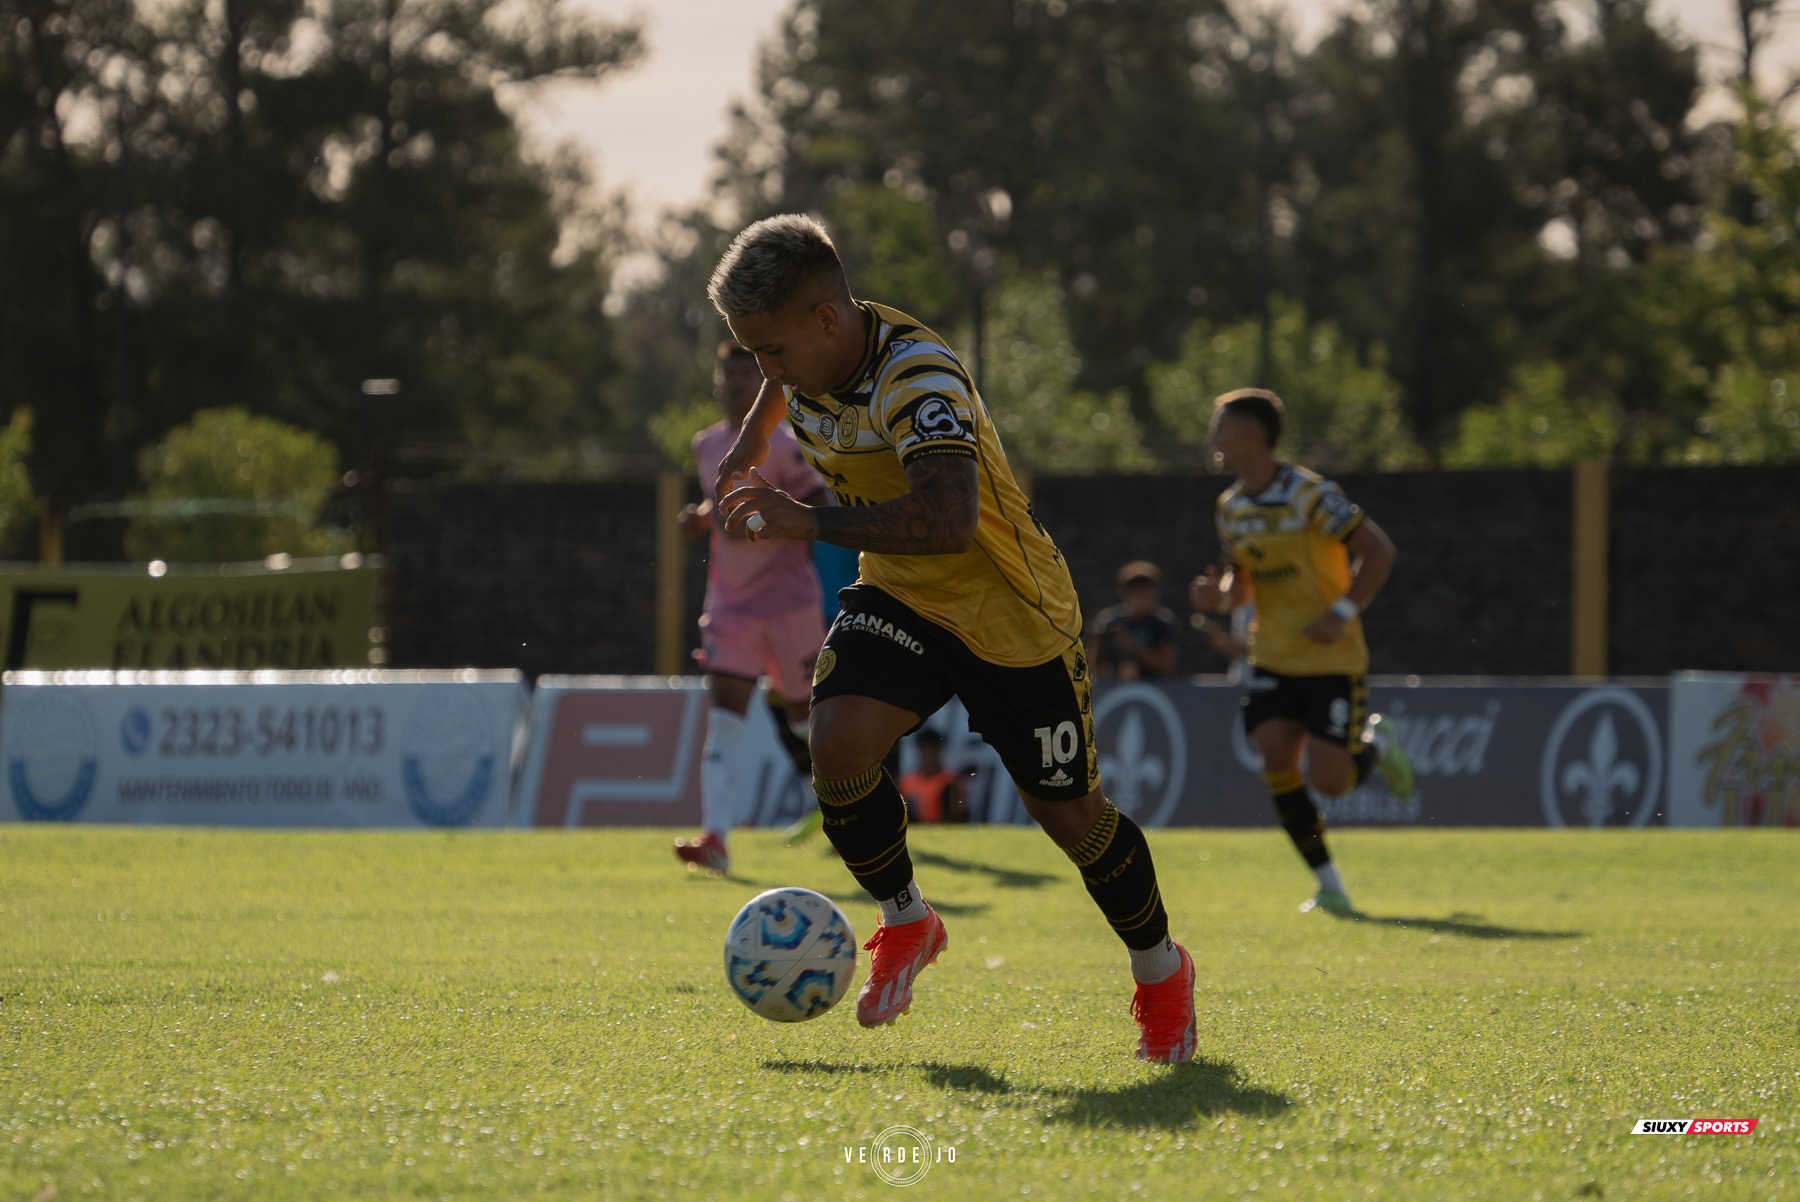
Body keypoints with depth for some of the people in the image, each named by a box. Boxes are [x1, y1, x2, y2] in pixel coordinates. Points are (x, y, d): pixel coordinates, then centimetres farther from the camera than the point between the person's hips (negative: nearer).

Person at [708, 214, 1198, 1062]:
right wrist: (753, 439, 17)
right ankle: (905, 925, 3)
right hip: (899, 597, 6)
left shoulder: (918, 380, -33)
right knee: (837, 740, -21)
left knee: (1067, 812, 2)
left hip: (1011, 614, -6)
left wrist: (811, 522, -50)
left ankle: (1162, 974, 28)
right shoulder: (811, 355, -7)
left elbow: (950, 520, -48)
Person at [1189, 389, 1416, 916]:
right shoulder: (1231, 506, 6)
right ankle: (1329, 886, -1)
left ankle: (1376, 744, 25)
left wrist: (1343, 614, -20)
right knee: (1275, 759, -12)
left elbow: (1378, 551, -12)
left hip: (1332, 658, -6)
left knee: (1329, 780, -12)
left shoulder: (1310, 495, -15)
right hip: (1273, 657, 6)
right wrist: (1219, 593, -5)